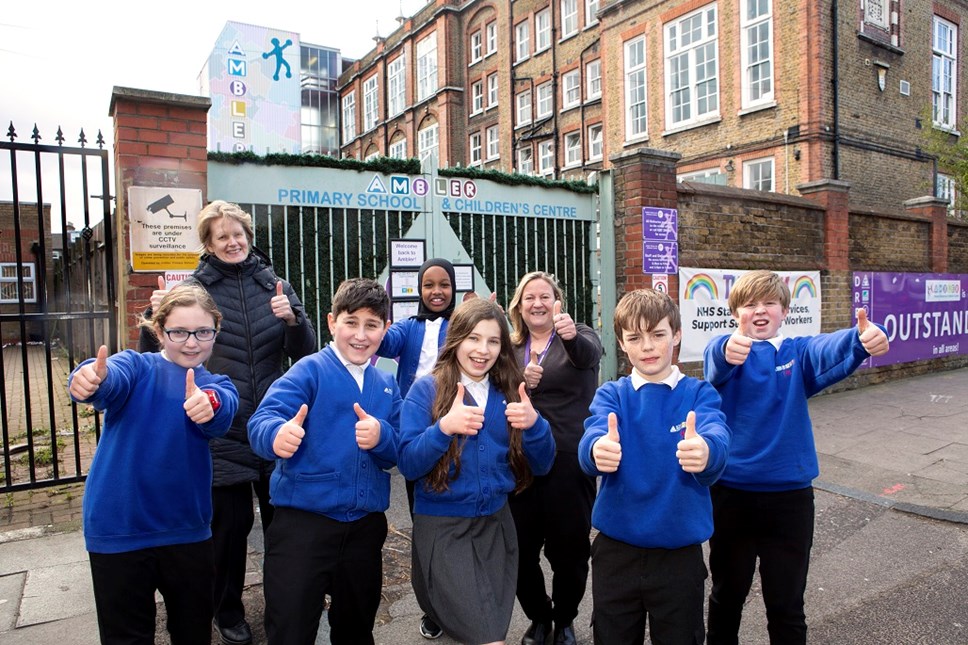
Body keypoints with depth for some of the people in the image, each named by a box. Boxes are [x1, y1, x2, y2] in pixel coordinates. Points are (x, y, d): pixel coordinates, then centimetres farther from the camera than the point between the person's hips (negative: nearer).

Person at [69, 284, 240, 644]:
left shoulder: (216, 386, 2)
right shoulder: (138, 366, -4)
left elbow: (222, 415, -22)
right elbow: (114, 378, -29)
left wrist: (208, 404, -46)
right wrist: (92, 379, -53)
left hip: (187, 530, 2)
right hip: (118, 530, -2)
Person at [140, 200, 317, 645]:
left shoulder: (274, 285, 2)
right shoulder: (194, 288, -2)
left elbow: (306, 354, 1)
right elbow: (158, 355, 2)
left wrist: (292, 319, -17)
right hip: (222, 429, -2)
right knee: (230, 521, 7)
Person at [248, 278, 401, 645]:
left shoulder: (386, 386, 7)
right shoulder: (309, 371, -8)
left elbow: (399, 453, 4)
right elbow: (262, 420, -22)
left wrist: (381, 436, -19)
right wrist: (278, 434, -46)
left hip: (365, 527, 5)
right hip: (303, 523, -5)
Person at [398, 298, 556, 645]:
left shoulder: (509, 393, 3)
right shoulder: (426, 390, -8)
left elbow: (541, 466, 2)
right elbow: (407, 464, -13)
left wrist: (534, 423, -18)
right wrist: (444, 428, -29)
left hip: (496, 523, 5)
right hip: (442, 527, -4)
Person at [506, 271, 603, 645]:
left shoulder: (579, 337, -1)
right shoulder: (509, 347, 9)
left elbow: (589, 354, -25)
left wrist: (571, 336, -48)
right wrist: (518, 383, -15)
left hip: (569, 461, -3)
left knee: (569, 547, 7)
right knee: (521, 548, 10)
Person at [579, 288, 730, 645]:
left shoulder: (700, 393, -3)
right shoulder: (611, 394, -1)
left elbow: (717, 437, -24)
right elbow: (593, 438, -21)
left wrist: (705, 450, -48)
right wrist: (598, 449, -46)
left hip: (680, 553, 0)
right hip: (616, 551, 1)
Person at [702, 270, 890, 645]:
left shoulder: (798, 353, 0)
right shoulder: (726, 349, -5)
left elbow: (831, 349, -22)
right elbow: (714, 364, -29)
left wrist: (864, 339, -45)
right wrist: (727, 353, -53)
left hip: (790, 495, 1)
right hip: (730, 492, -1)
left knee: (787, 605, 14)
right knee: (727, 593, 18)